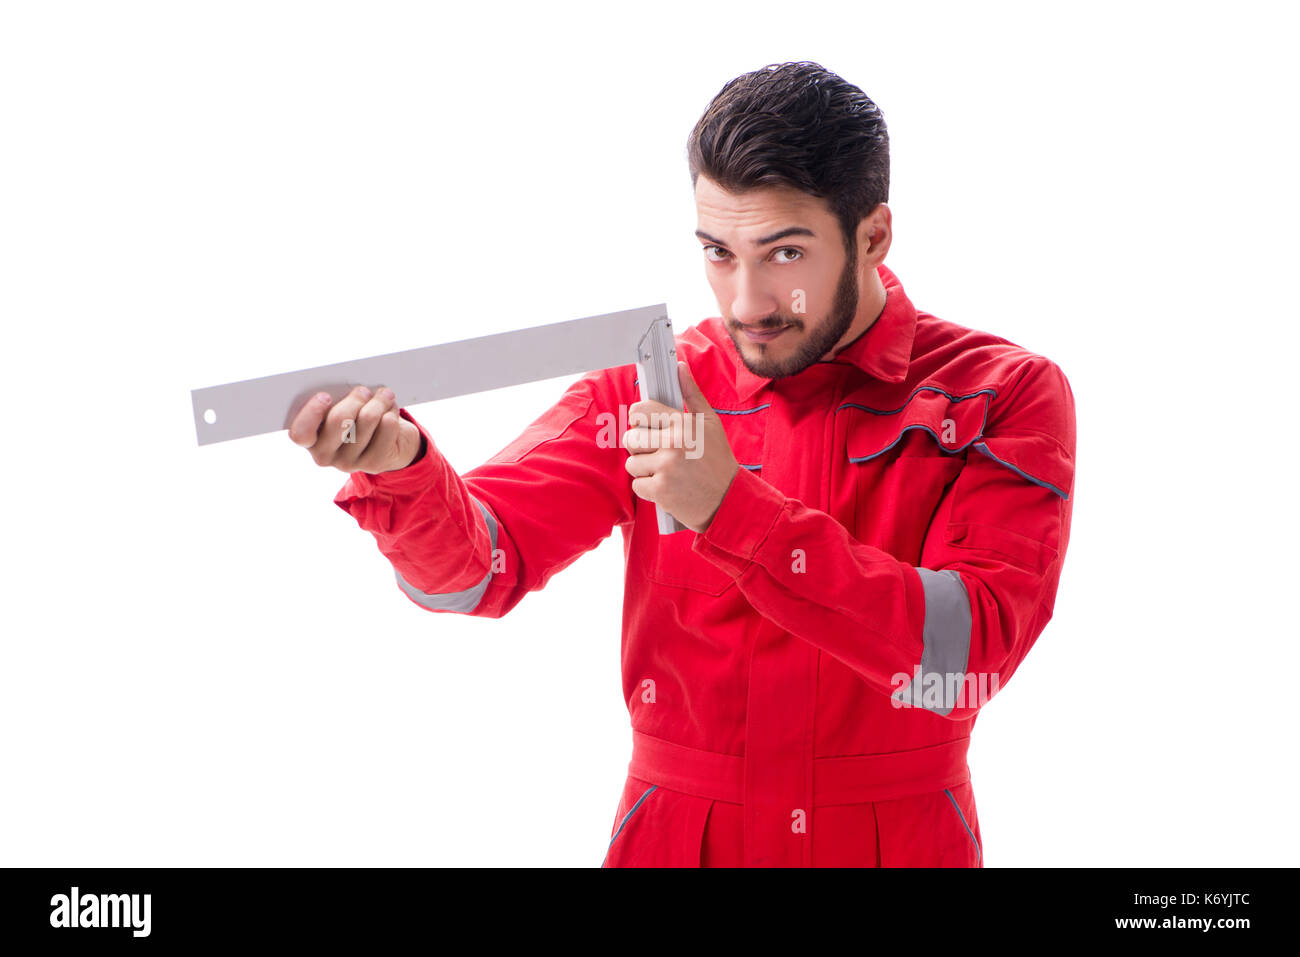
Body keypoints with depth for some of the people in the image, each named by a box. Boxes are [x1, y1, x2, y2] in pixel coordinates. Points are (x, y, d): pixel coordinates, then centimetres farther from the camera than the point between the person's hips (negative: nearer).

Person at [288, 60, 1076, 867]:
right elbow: (478, 565, -10)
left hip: (903, 842, -1)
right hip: (674, 838, 1)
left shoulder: (1004, 399, -8)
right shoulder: (645, 391, -1)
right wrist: (402, 469, -32)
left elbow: (968, 650, -21)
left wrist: (731, 507, -27)